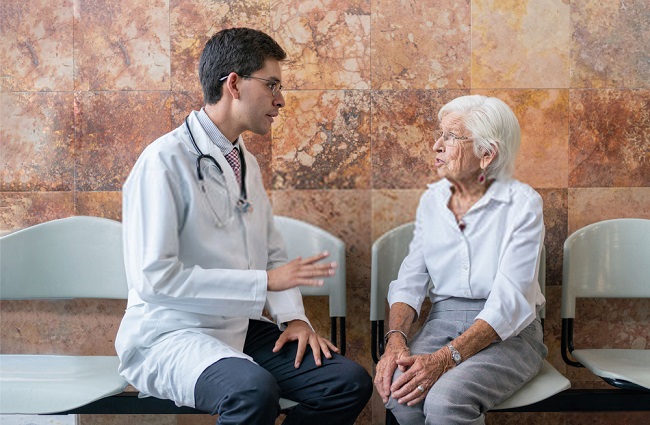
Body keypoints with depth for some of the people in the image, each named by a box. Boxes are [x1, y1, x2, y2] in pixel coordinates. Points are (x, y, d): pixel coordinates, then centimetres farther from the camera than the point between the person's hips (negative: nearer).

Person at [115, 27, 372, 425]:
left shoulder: (246, 163, 14)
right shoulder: (164, 161, -14)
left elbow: (273, 254, 17)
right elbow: (154, 277, -20)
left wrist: (293, 316, -2)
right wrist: (264, 282, -19)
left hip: (242, 329, 8)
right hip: (170, 334, -7)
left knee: (350, 381, -9)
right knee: (254, 389, -36)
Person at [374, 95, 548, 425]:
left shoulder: (523, 204, -9)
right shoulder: (432, 200, 8)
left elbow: (508, 301, -18)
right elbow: (410, 280, 3)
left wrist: (444, 359, -29)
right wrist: (396, 339, -18)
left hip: (507, 333, -4)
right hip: (441, 323, 4)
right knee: (399, 391, -28)